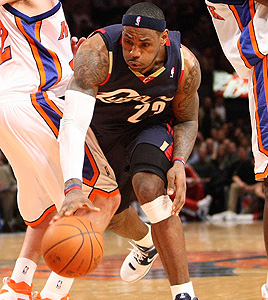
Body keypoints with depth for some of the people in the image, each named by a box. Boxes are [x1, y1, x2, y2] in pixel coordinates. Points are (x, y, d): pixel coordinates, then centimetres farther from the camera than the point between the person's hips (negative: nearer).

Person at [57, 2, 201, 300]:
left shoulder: (186, 66, -29)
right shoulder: (97, 51, -39)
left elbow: (187, 121, -9)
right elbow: (72, 122, -48)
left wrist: (179, 163, -30)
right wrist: (73, 188, -62)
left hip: (153, 128, -1)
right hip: (102, 129, 2)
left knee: (150, 189, -32)